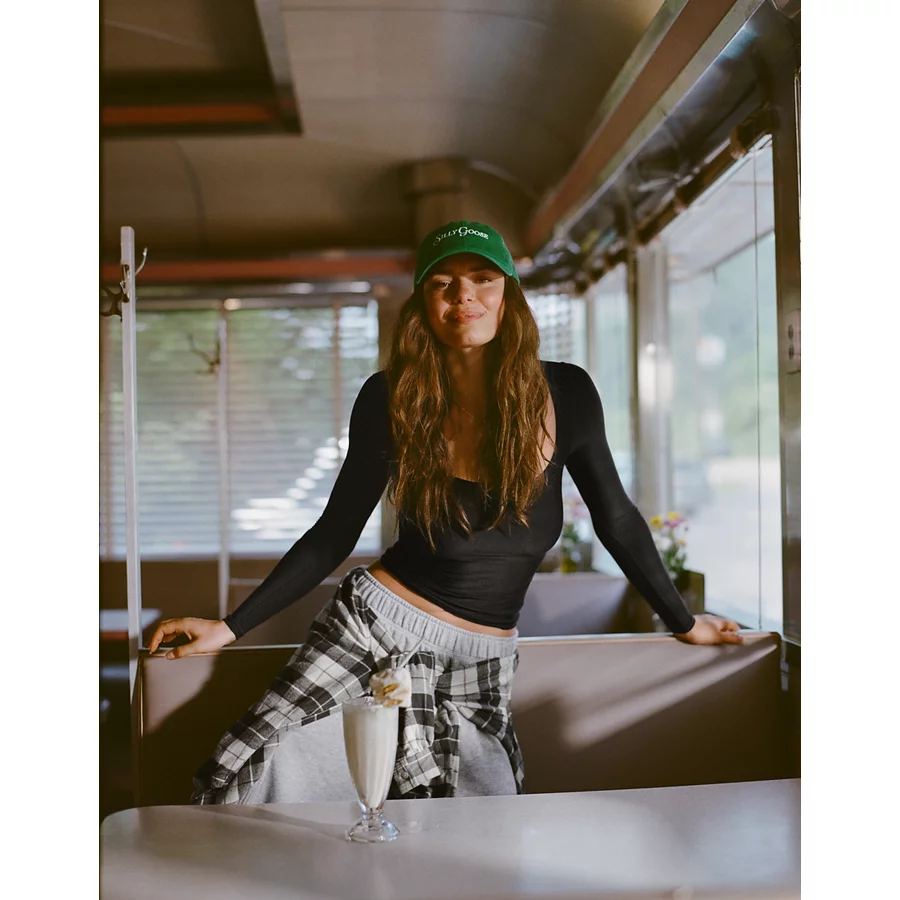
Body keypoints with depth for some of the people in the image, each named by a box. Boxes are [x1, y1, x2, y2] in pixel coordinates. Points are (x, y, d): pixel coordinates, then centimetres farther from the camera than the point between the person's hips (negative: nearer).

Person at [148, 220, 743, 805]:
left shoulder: (564, 394, -1)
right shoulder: (390, 401, -3)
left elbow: (617, 520, 11)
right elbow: (334, 534, 5)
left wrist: (684, 622, 19)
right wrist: (231, 626, 3)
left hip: (481, 668, 1)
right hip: (376, 628, -1)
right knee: (247, 784, -16)